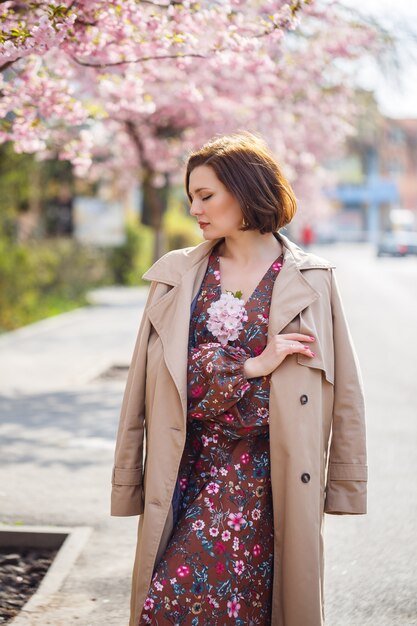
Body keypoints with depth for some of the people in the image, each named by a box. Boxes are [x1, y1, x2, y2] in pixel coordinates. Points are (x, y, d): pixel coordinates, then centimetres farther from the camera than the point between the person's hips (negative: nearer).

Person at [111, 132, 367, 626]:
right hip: (186, 467, 3)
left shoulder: (310, 280, 2)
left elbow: (342, 387, 4)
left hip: (261, 472, -3)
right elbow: (144, 381, 5)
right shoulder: (176, 275, 8)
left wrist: (342, 483, 2)